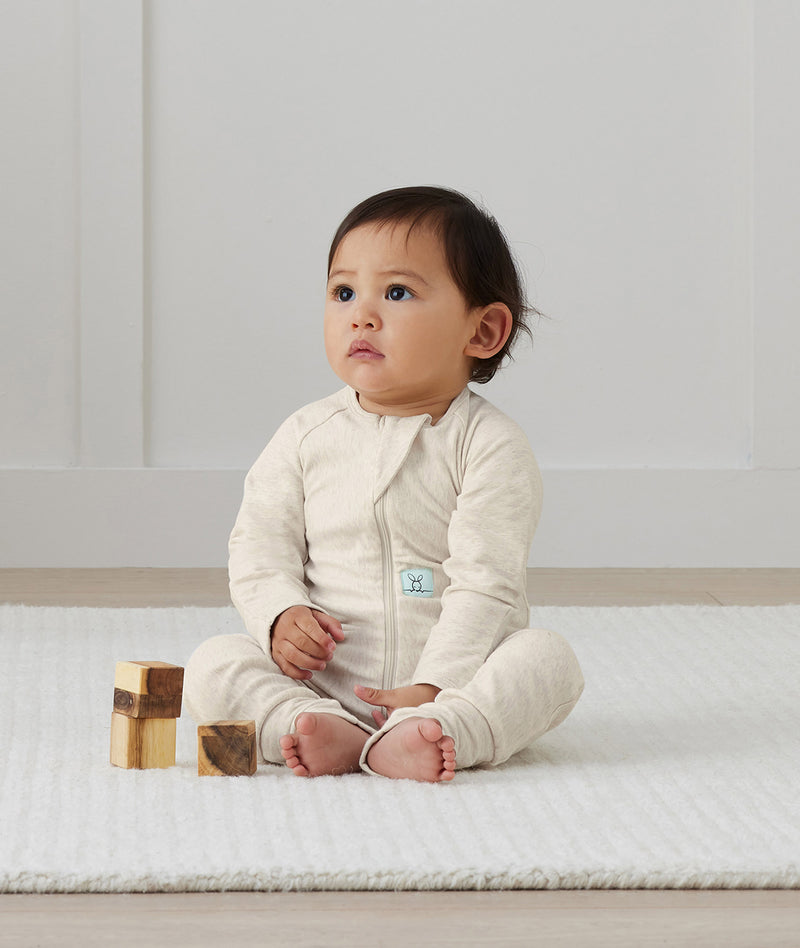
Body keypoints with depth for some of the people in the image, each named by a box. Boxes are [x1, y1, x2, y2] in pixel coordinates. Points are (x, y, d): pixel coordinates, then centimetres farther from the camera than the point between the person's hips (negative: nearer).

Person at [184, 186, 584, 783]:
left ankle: (408, 739, -47)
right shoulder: (307, 436, 5)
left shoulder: (489, 444, -7)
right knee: (213, 666, -19)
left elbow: (486, 583, -13)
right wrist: (281, 614, -14)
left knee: (549, 658, -29)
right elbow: (260, 545, 8)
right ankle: (327, 731, -39)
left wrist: (433, 688, -22)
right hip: (320, 679, 2)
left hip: (452, 673, -2)